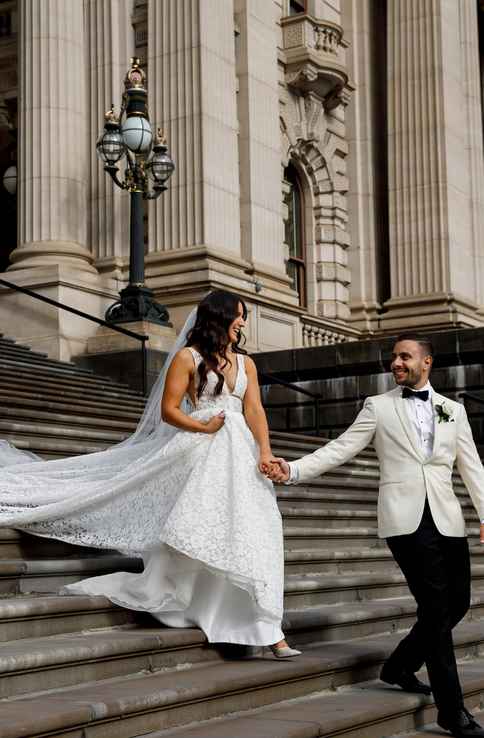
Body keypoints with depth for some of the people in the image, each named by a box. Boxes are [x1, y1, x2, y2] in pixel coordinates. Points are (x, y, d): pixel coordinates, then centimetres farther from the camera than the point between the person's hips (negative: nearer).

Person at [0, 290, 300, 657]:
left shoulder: (246, 363, 16)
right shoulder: (188, 357, 2)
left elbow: (255, 411, 4)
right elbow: (169, 410, -3)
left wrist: (265, 451, -11)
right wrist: (205, 428, -15)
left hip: (241, 456, 4)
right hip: (200, 454, -4)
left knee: (254, 537, -1)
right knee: (188, 533, -7)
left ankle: (268, 632, 1)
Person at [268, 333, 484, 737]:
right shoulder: (378, 406, 7)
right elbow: (340, 449, 2)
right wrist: (293, 469, -11)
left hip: (448, 519, 4)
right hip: (405, 518, -4)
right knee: (435, 608, -7)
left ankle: (400, 667, 29)